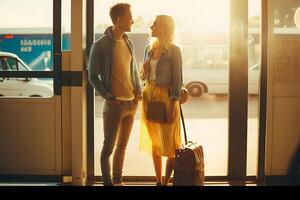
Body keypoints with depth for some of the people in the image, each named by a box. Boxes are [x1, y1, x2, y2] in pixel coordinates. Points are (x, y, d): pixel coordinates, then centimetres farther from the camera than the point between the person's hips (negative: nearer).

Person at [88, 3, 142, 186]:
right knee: (109, 146, 2)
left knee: (122, 145, 15)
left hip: (132, 103, 7)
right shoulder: (100, 46, -10)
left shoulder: (129, 43, 9)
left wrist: (139, 91, 4)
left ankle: (118, 180, 27)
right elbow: (93, 77, -8)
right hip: (114, 104, -6)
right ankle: (107, 182, 13)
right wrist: (108, 97, -15)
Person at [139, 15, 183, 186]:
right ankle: (158, 181, 20)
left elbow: (177, 80, -11)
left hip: (166, 97, -6)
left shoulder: (174, 50, -9)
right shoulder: (149, 48, 9)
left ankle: (166, 182, 12)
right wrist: (143, 72, -6)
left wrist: (172, 106, -16)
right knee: (154, 142, 10)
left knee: (169, 143, 0)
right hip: (149, 96, 6)